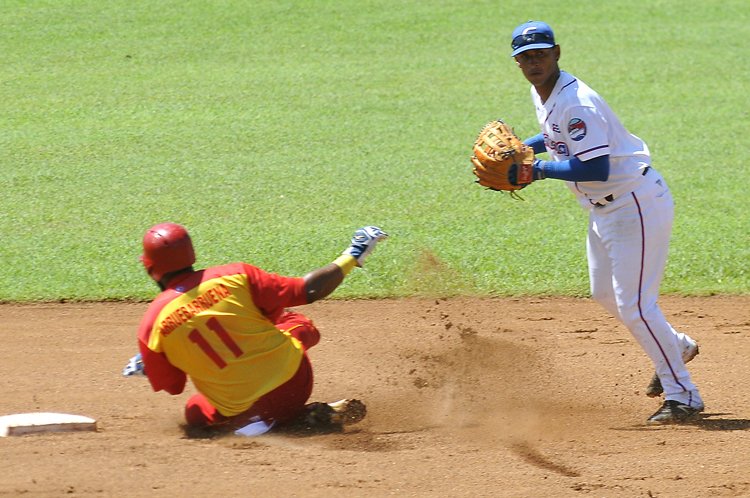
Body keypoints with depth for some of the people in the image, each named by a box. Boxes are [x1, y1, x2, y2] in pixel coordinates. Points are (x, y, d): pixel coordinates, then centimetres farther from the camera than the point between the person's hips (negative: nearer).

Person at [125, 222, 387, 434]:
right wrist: (352, 257, 11)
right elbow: (308, 291, -4)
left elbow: (172, 386, 3)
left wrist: (148, 366, 26)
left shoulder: (152, 323, -8)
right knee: (298, 323, 32)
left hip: (242, 412, -4)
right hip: (292, 378, 4)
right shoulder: (234, 276, -8)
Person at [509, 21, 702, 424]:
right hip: (604, 208, 11)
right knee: (605, 294, 21)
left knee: (633, 304, -10)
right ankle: (676, 347, 41)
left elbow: (597, 169, -32)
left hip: (637, 204, -11)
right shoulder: (542, 94, 5)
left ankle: (682, 396, -1)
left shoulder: (577, 103, -26)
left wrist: (540, 171, -25)